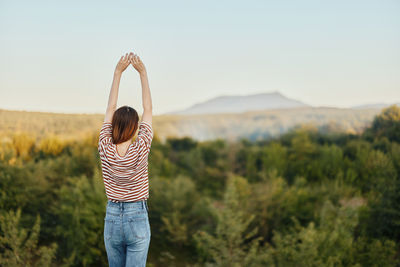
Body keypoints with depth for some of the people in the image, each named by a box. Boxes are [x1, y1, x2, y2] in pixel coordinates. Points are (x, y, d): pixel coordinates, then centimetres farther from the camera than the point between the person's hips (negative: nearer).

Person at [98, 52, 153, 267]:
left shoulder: (105, 150, -9)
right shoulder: (140, 150, -15)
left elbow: (110, 109, 0)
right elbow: (148, 110, -5)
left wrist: (118, 73, 2)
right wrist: (143, 73, -1)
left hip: (112, 219, 3)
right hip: (137, 219, -3)